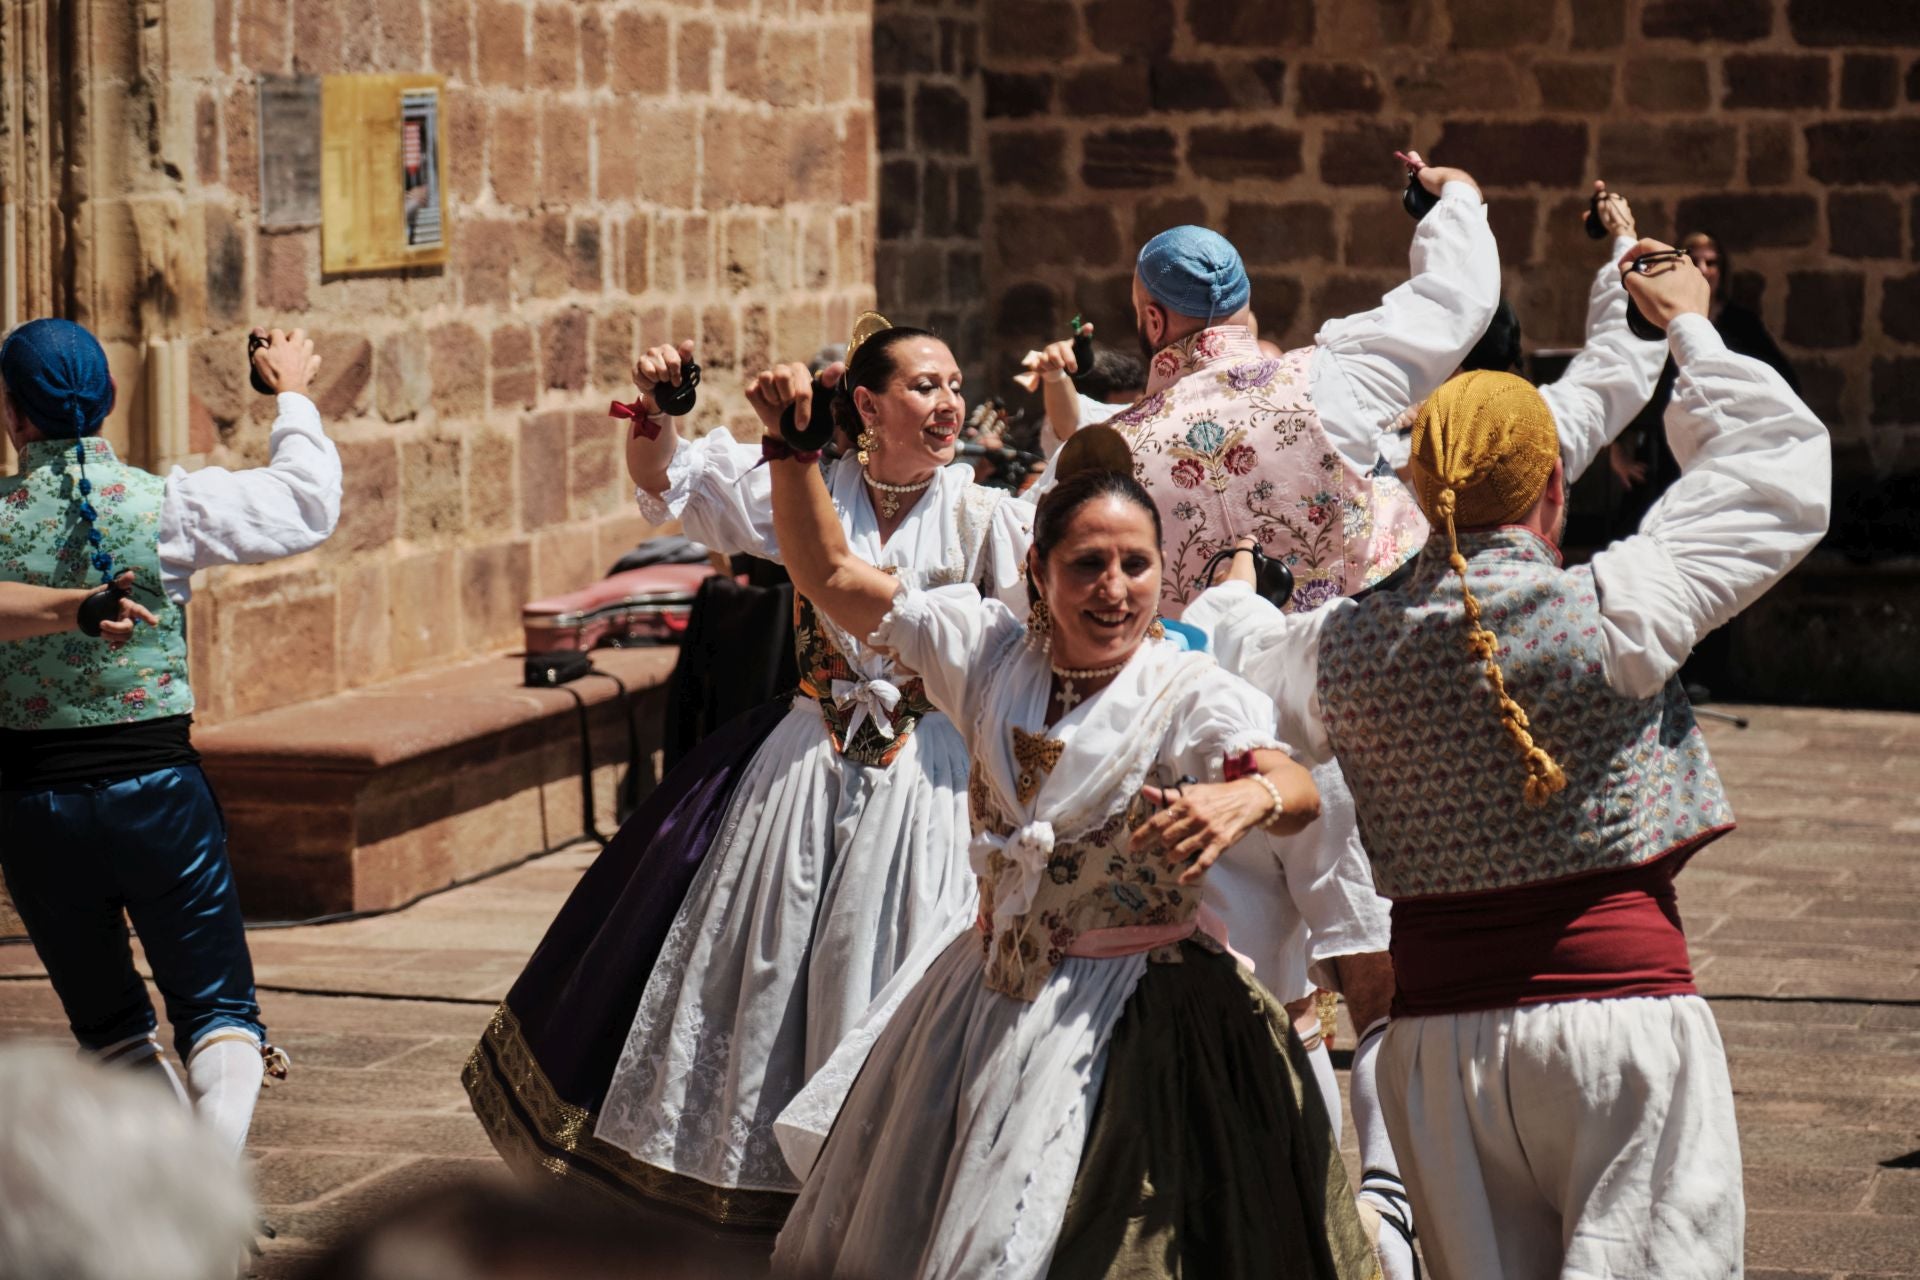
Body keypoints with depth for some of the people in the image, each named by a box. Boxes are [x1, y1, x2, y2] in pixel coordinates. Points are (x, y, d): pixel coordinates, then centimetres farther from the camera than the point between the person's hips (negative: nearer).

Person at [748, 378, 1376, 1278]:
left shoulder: (1190, 695, -16)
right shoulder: (992, 655, -2)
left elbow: (1298, 791, -34)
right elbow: (831, 577, 4)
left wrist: (1248, 797, -57)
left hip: (1127, 1022, -5)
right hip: (988, 995, 5)